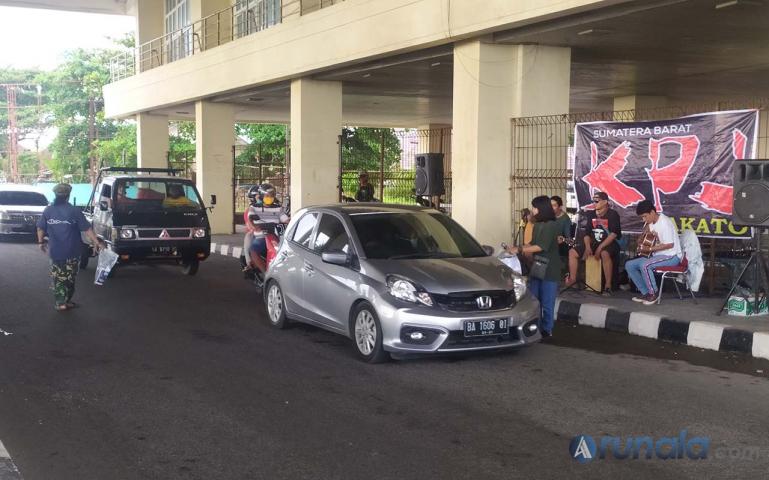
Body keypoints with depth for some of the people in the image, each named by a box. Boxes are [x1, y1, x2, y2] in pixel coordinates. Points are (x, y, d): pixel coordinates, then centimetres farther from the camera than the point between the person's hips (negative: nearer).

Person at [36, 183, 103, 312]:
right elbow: (87, 229, -12)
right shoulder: (74, 210, -10)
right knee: (69, 277, 13)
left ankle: (60, 303, 4)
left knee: (58, 277, 10)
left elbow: (40, 228, 5)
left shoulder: (48, 210, -1)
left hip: (55, 251, 2)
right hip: (72, 251, -1)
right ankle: (67, 301, 21)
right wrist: (96, 242, -8)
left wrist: (41, 242, 19)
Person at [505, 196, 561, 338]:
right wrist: (517, 248, 3)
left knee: (547, 303, -1)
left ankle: (547, 330, 9)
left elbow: (541, 246, -20)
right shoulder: (537, 225, 10)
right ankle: (537, 328, 16)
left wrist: (520, 250, -20)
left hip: (549, 269, -7)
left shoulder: (551, 225, -14)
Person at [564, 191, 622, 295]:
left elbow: (614, 234, -19)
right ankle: (572, 279, 3)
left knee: (605, 254, -40)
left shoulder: (613, 214, -11)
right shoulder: (591, 215, 8)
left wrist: (600, 248, -24)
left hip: (609, 243, -7)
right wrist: (587, 247, -8)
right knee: (572, 252, -5)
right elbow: (587, 233, 10)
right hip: (594, 242, 7)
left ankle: (608, 285, -33)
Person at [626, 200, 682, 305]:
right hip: (657, 255, 9)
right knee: (629, 265, -2)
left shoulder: (664, 222, -18)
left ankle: (653, 294, -14)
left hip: (672, 256, -9)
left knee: (644, 265, -33)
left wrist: (650, 249, -20)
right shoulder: (650, 223, 8)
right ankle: (645, 293, 1)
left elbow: (670, 244, -22)